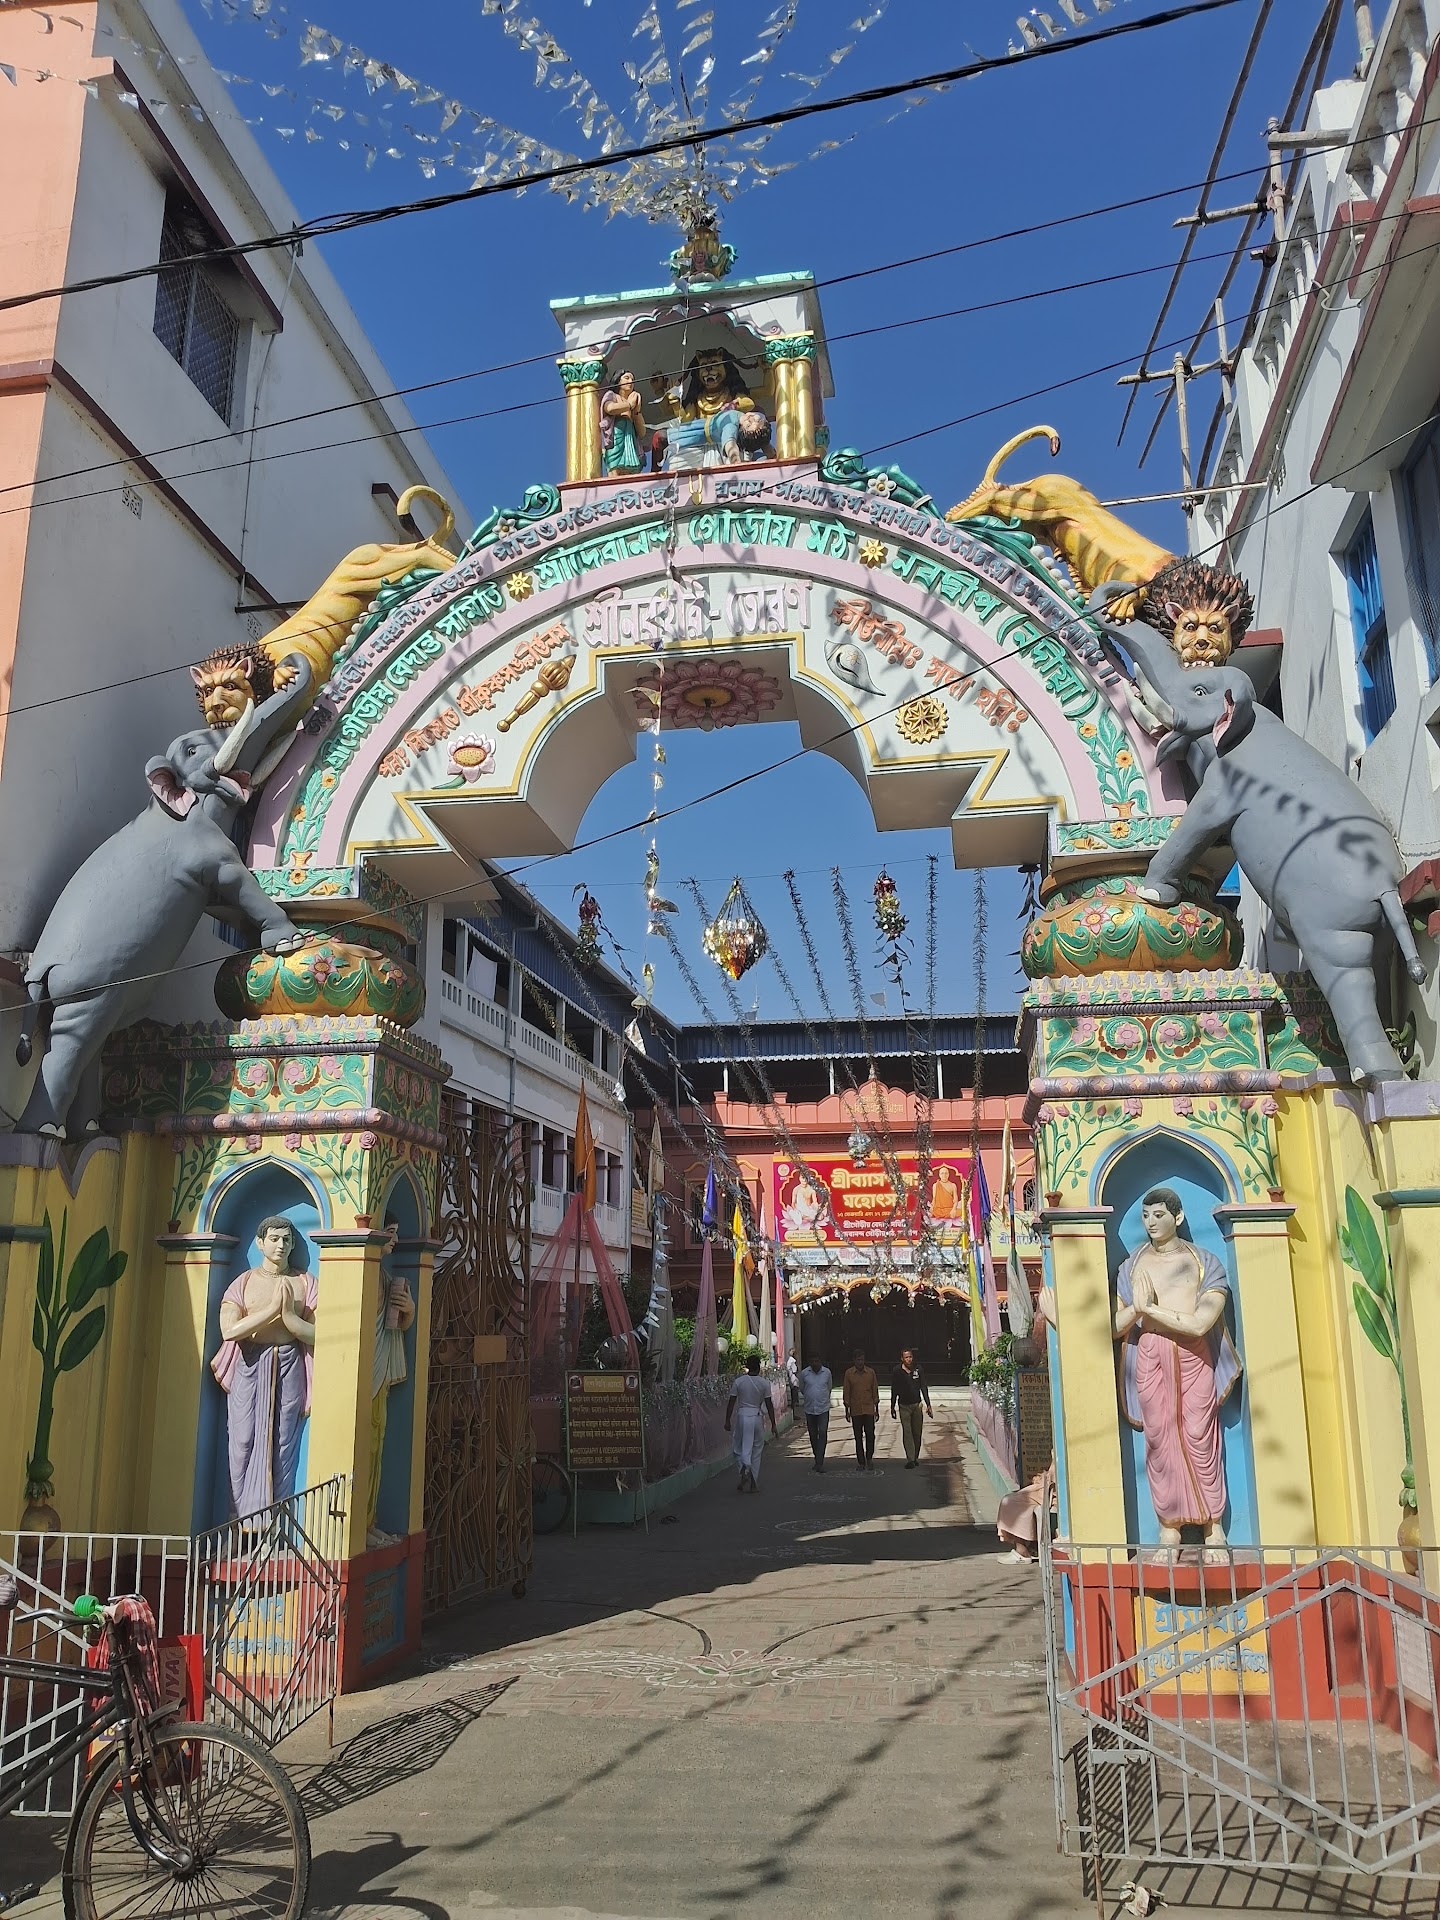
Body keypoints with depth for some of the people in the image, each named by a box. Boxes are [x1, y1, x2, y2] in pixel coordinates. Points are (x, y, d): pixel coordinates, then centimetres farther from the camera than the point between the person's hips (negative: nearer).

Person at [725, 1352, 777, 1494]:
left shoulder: (739, 1381, -3)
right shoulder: (764, 1383, -4)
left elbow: (732, 1402, -2)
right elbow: (769, 1404, -3)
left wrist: (727, 1421, 6)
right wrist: (773, 1424, 4)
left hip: (742, 1417, -1)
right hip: (756, 1418, 1)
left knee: (739, 1448, 8)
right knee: (756, 1451, 12)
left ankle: (744, 1468, -22)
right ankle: (753, 1484, 14)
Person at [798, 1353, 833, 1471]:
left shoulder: (827, 1372, -1)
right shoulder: (804, 1373, -2)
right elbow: (801, 1389, 12)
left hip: (823, 1409, -2)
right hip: (809, 1409, 2)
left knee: (823, 1433, -12)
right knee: (813, 1435, 9)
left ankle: (820, 1462, -13)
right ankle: (818, 1459, 24)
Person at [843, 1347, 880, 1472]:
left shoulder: (871, 1372, 1)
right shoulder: (849, 1374, -1)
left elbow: (875, 1391, 6)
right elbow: (846, 1393, 3)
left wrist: (877, 1409, 5)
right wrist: (847, 1410, 2)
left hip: (869, 1410, 0)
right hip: (855, 1411, 0)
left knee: (870, 1434, -6)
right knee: (858, 1437, 5)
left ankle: (869, 1458, 15)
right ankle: (860, 1462, 13)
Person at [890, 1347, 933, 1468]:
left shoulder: (919, 1369, -2)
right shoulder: (897, 1372, -5)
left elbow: (924, 1388, 3)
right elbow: (894, 1391, 3)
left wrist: (928, 1404, -3)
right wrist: (892, 1408, 6)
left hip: (917, 1405, 2)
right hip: (904, 1406, -2)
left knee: (917, 1433, 5)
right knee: (907, 1432, -8)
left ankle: (915, 1458, 16)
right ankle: (910, 1459, -10)